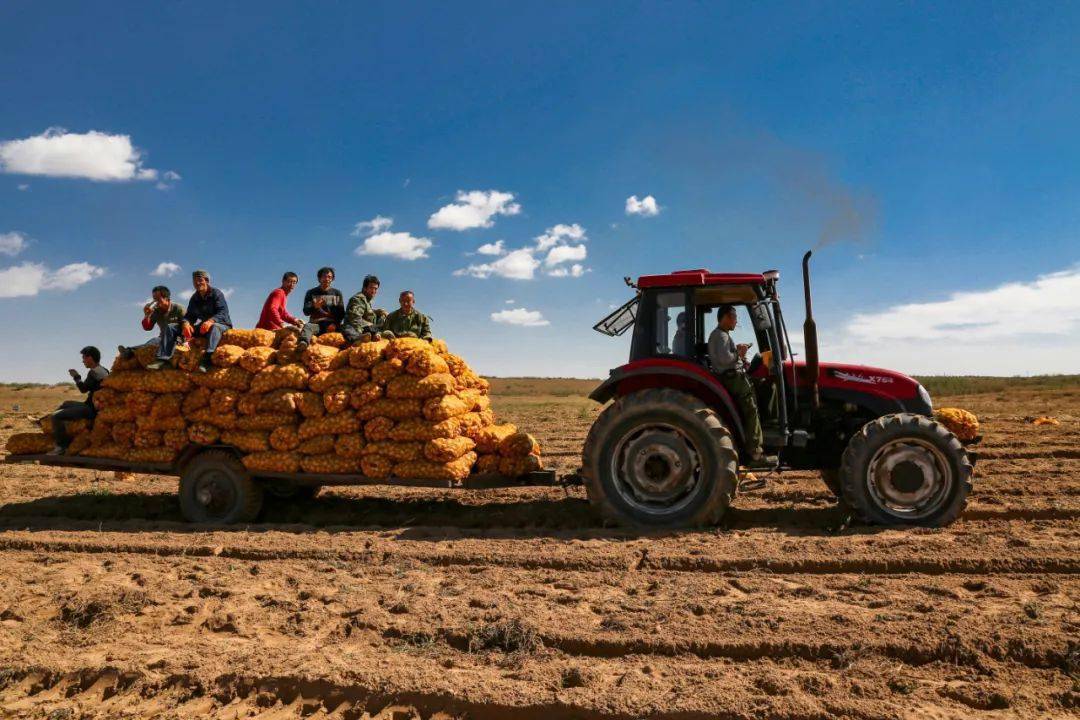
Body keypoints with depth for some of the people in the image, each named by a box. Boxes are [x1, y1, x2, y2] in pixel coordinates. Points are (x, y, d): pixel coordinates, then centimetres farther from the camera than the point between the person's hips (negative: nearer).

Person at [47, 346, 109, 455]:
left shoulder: (94, 373, -19)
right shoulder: (104, 371, 10)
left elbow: (83, 389, -21)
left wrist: (76, 377, -6)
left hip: (90, 409, -10)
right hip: (91, 405, 10)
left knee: (56, 416, -11)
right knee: (65, 404, 30)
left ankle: (61, 446, -5)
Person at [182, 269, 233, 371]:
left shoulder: (216, 293, -8)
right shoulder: (194, 298, 10)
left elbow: (223, 313, -21)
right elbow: (189, 315, 3)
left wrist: (211, 321, -41)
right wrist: (186, 323, -23)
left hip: (222, 324, -7)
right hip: (204, 325, 7)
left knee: (214, 327, -41)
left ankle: (206, 360, -57)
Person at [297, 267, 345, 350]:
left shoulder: (337, 293, 19)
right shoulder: (311, 293, 15)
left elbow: (341, 312, 13)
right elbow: (306, 312, 4)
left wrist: (335, 323, -8)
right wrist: (315, 306, -19)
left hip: (331, 324, 2)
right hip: (315, 323, -2)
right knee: (307, 326, -35)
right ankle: (303, 343, -64)